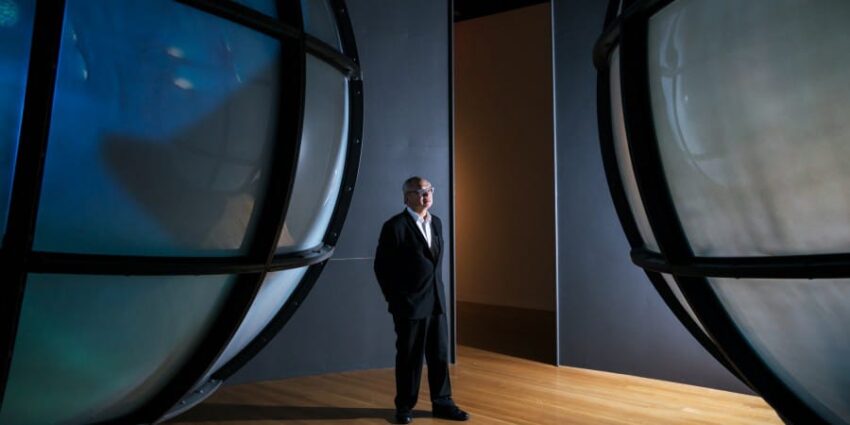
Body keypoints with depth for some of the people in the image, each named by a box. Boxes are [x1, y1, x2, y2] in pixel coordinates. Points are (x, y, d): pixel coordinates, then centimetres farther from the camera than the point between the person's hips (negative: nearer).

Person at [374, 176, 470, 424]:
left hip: (436, 301, 6)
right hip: (410, 303, -6)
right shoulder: (395, 226, -12)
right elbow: (382, 266, -9)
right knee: (409, 357, 6)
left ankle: (442, 403, 22)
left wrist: (437, 291, 12)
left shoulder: (436, 222, 9)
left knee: (440, 355, 9)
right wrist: (394, 299, -6)